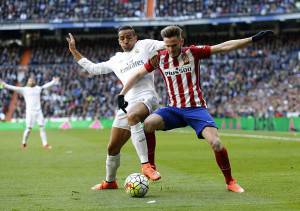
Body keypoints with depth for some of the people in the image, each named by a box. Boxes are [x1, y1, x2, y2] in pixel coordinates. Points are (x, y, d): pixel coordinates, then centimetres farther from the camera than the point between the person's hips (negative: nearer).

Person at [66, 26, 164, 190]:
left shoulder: (144, 46, 12)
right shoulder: (116, 60, 26)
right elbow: (93, 68, 35)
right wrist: (74, 52, 34)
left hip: (146, 97, -6)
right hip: (128, 102, 6)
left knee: (132, 116, -42)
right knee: (112, 148, 9)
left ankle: (146, 164, -43)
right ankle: (109, 181, 33)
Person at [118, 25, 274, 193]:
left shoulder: (193, 53, -4)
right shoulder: (159, 58, 2)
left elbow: (224, 47, -8)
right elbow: (138, 75, 12)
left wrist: (253, 39, -13)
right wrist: (122, 95, 4)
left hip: (197, 108, -2)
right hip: (174, 109, 2)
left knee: (216, 143, -21)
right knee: (148, 124, -26)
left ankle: (230, 182, 1)